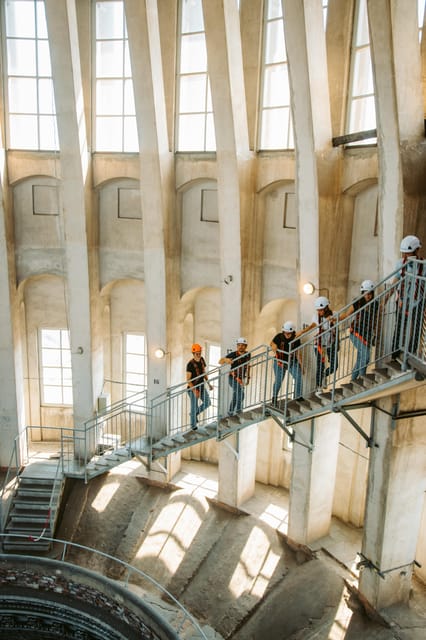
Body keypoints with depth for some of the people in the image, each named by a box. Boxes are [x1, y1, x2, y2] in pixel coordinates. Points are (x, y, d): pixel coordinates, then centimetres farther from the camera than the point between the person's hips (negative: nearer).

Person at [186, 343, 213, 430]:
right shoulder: (190, 364, -22)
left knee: (207, 403, 13)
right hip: (193, 388, -7)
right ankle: (193, 425, 24)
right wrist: (194, 390, -29)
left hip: (202, 387, 7)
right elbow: (188, 379, -21)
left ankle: (195, 413, 35)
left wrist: (209, 384, 8)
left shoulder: (202, 359, -1)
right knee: (194, 407, 4)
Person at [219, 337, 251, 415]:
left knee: (235, 398, 16)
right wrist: (226, 359, -46)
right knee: (241, 394, -24)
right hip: (233, 378, -6)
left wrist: (248, 377, 16)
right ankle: (238, 411, -12)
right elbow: (220, 362, -25)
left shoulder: (247, 355, -4)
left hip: (241, 379, 6)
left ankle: (231, 414, 30)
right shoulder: (233, 354, -20)